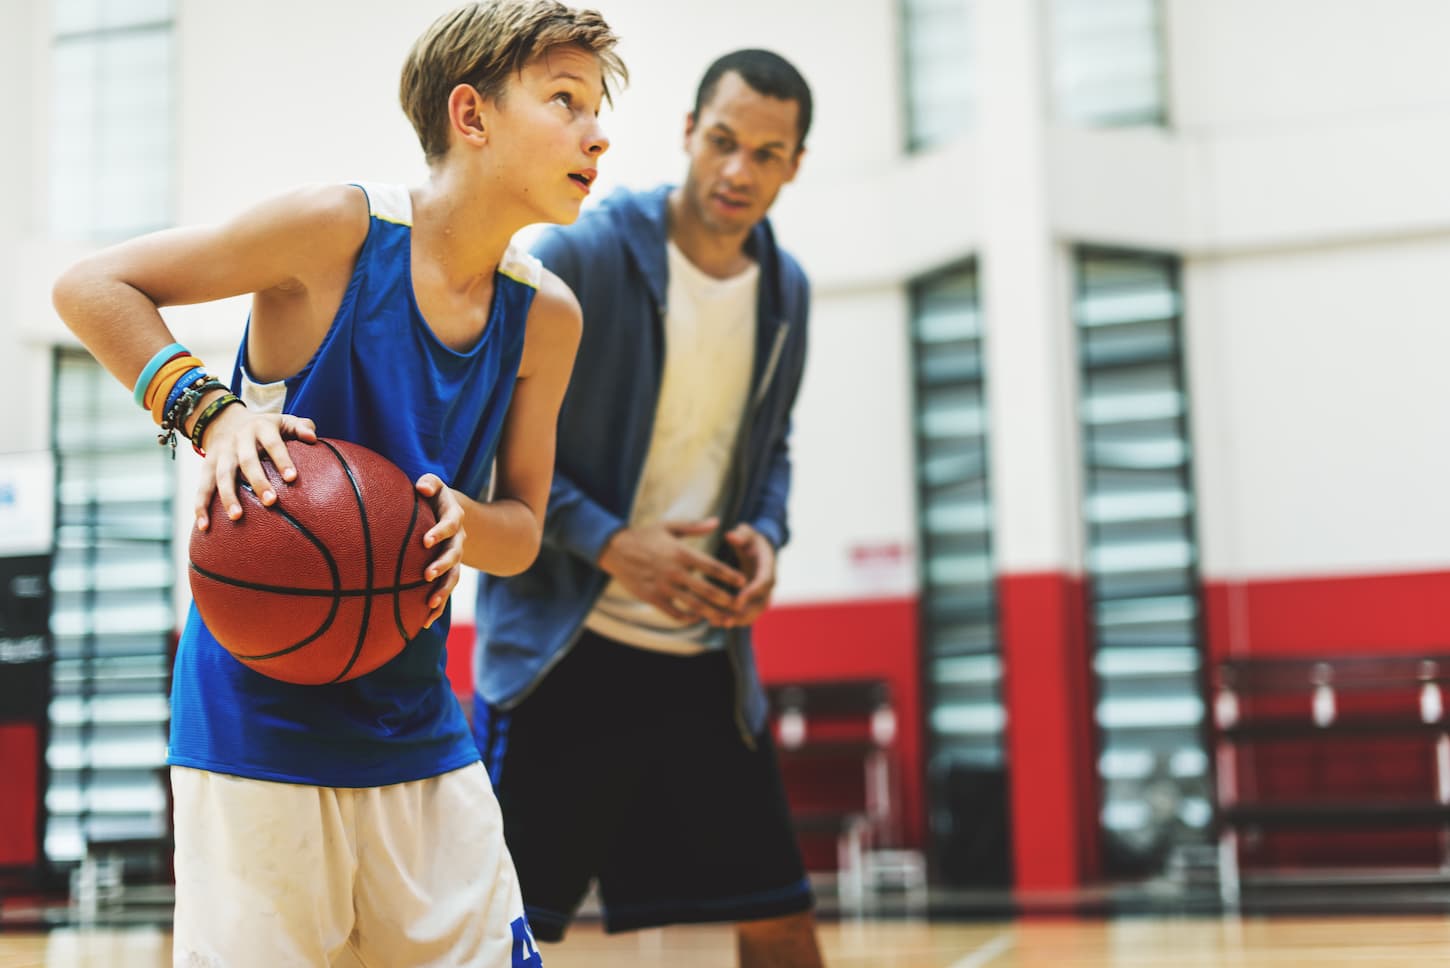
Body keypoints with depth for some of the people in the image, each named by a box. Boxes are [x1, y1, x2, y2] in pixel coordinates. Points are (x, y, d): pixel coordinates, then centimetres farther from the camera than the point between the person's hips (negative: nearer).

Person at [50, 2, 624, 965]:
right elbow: (90, 286, -5)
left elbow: (523, 530, 9)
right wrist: (208, 410, -20)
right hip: (260, 714, -5)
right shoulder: (341, 228, -13)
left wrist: (464, 522, -14)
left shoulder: (547, 315, 2)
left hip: (419, 729, 5)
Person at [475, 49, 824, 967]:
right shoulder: (582, 252, -11)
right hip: (564, 649, -5)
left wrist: (766, 533, -1)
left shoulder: (786, 290, 7)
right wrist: (611, 543, -19)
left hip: (704, 659, 6)